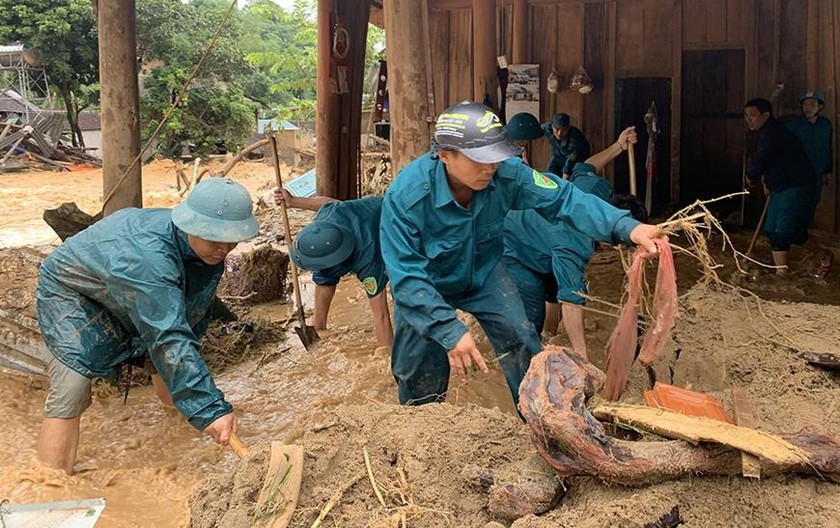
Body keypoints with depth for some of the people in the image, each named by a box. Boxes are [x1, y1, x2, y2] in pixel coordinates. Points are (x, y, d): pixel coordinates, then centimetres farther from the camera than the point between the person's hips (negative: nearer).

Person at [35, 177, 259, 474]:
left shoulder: (210, 249, -18)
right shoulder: (147, 256, -45)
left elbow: (193, 312, -2)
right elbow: (169, 339, -49)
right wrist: (208, 408, -51)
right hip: (70, 292, -8)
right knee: (70, 390, -24)